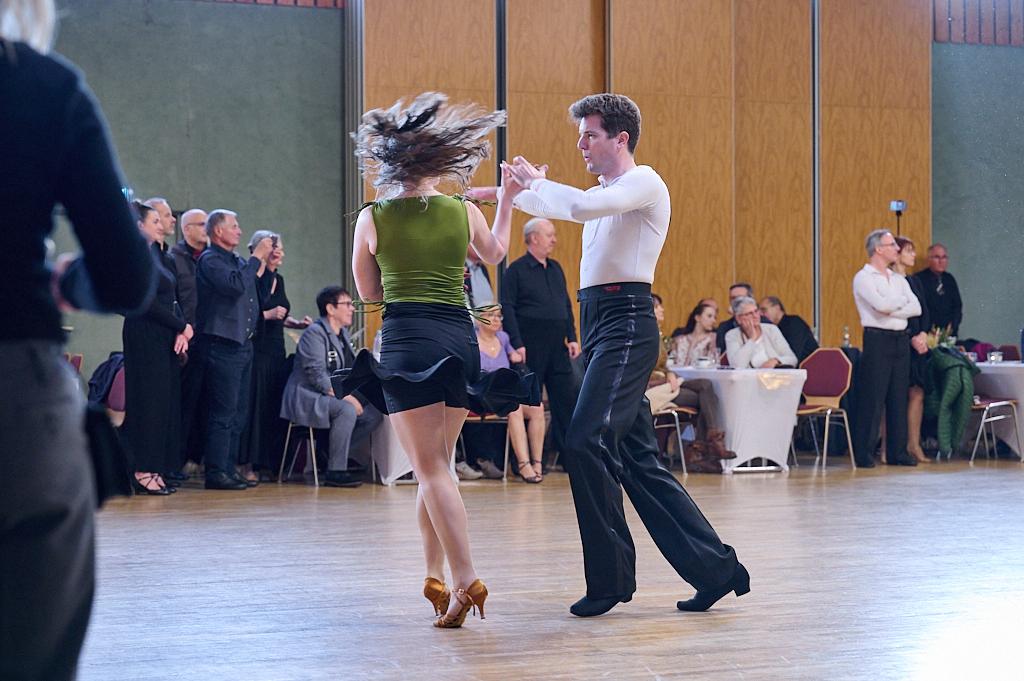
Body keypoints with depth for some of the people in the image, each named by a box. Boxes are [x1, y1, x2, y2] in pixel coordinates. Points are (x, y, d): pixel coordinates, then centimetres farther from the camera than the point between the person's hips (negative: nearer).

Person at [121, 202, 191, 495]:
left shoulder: (160, 256, 16)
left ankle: (155, 470, 11)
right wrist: (182, 326, -8)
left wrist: (181, 332, -1)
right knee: (148, 400, -6)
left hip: (166, 338, 9)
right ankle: (143, 471, -2)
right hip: (145, 336, -9)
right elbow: (149, 303, -16)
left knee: (167, 401, 7)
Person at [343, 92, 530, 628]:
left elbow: (368, 292, 12)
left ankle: (466, 579, -17)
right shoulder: (464, 212, 6)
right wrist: (508, 198, 40)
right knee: (437, 466, 15)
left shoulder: (373, 218, 0)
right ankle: (435, 575, 17)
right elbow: (495, 253, 28)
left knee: (431, 469, -5)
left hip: (406, 340, -3)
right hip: (460, 338, 3)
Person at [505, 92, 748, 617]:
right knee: (638, 460, 7)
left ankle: (610, 578, -11)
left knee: (585, 442, -19)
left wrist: (535, 182, -7)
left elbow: (580, 205, -22)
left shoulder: (644, 182, -6)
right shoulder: (606, 193, 22)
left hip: (625, 324, -10)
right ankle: (716, 569, 11)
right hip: (600, 324, 10)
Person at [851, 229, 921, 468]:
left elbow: (916, 308, 4)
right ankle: (864, 454, -4)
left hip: (900, 340, 7)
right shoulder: (863, 277, -4)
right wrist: (902, 300, -1)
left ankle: (897, 452, 13)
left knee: (899, 398, 8)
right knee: (872, 398, -7)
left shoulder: (899, 279, 17)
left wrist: (891, 310, -10)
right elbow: (881, 305, -20)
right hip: (878, 339, -7)